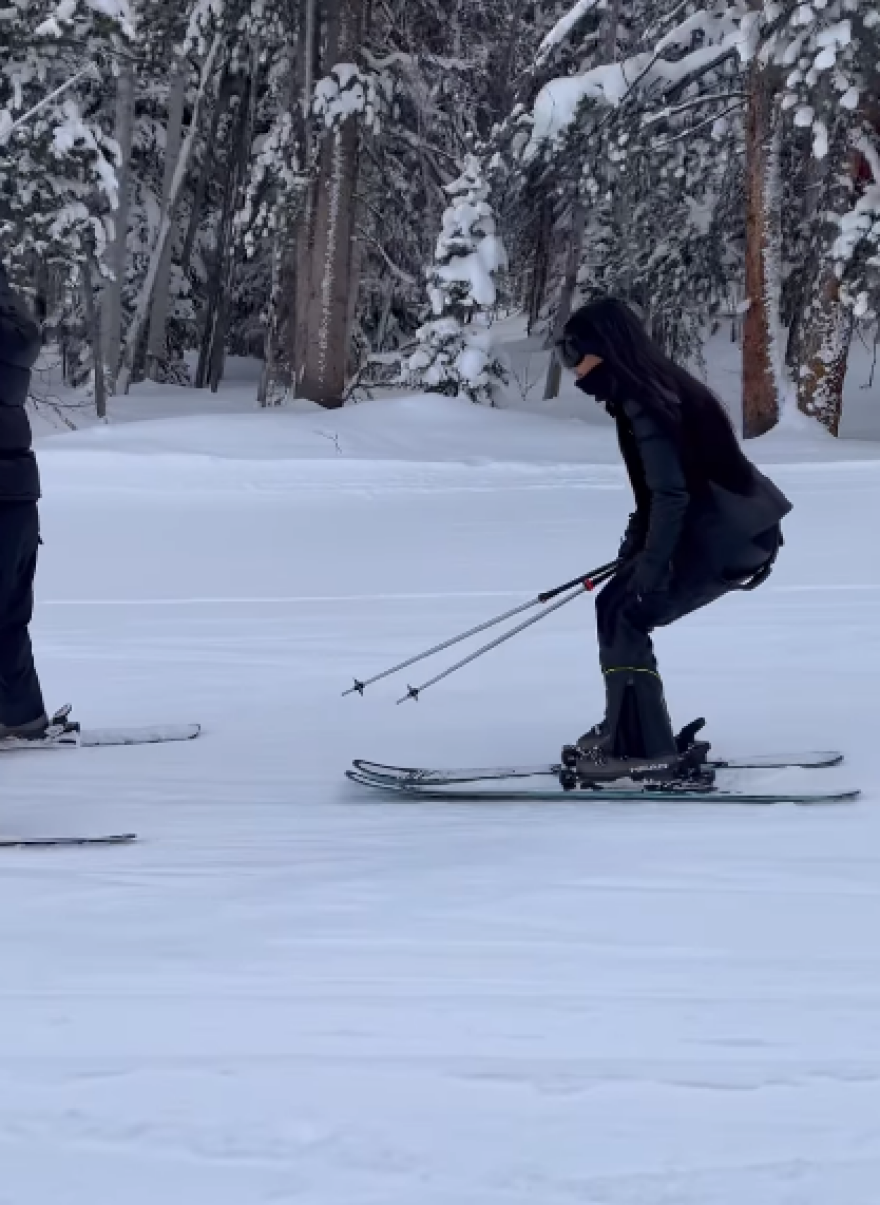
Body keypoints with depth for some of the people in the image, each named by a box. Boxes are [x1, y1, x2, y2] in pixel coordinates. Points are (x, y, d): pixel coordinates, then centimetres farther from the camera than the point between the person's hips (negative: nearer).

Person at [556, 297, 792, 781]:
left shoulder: (645, 402, -19)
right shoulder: (655, 385, 11)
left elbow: (670, 493, -23)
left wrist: (651, 565, -19)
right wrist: (637, 542, 22)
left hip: (727, 537, -10)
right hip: (736, 528, 10)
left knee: (622, 614, -9)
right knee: (618, 605, 14)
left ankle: (644, 748, -7)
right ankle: (630, 731, 19)